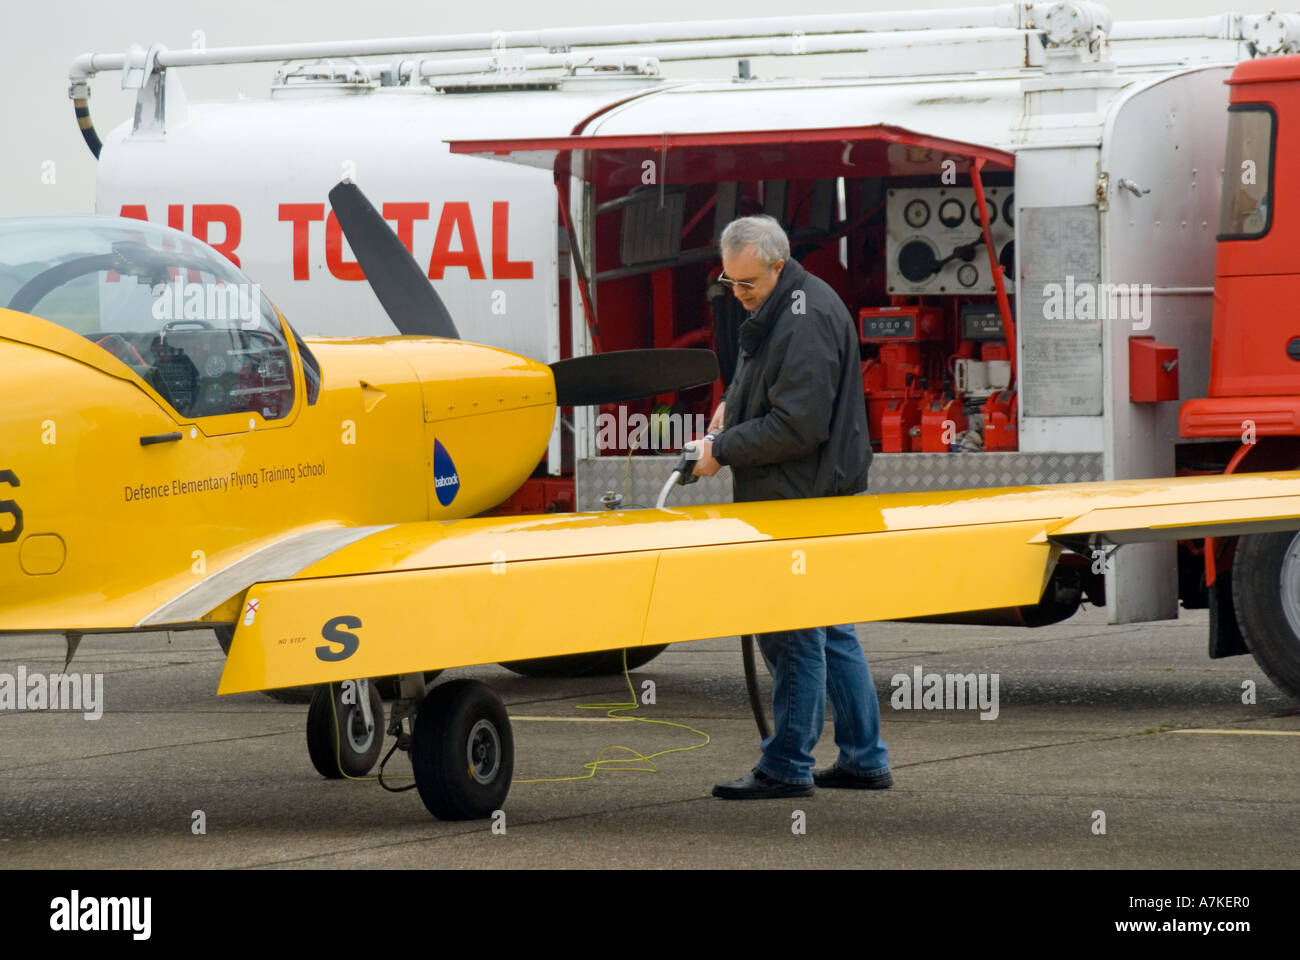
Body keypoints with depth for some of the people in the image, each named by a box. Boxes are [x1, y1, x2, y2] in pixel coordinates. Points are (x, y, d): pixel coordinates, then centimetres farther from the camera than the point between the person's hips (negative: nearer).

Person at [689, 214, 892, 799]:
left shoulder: (808, 320, -19)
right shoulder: (773, 309, 14)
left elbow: (799, 425, -23)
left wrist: (723, 450, -15)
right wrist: (732, 403, 14)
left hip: (803, 500, -11)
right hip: (796, 495, 11)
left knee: (791, 633, -6)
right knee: (829, 627, 14)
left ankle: (786, 767, -1)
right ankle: (864, 759, 19)